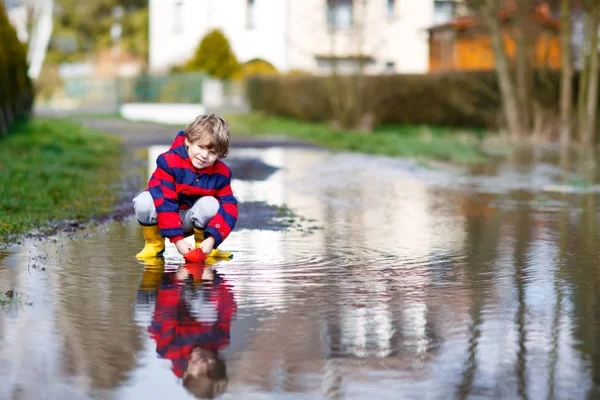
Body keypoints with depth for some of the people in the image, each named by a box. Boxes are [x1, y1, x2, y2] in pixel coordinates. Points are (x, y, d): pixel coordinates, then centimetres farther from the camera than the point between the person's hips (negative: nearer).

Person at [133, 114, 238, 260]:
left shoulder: (221, 173, -11)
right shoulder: (169, 162, -23)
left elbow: (228, 207, -17)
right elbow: (165, 203, -28)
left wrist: (212, 239, -33)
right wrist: (177, 239, -34)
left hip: (189, 220, 2)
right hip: (164, 217, -2)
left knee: (211, 204, -30)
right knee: (143, 201, -34)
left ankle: (201, 245, -1)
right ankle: (155, 244, -5)